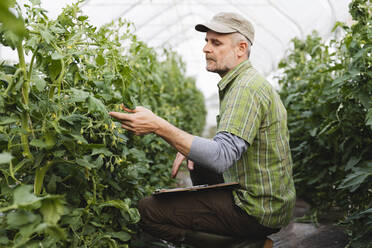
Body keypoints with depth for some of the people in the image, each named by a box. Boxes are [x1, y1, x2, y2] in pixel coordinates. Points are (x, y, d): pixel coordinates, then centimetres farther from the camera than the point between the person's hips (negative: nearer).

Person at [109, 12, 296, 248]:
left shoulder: (246, 88, -20)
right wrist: (191, 148, 3)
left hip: (258, 213, -10)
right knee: (197, 164, 30)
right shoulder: (242, 82, 13)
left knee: (149, 209, -13)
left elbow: (222, 157, -32)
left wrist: (158, 126, -35)